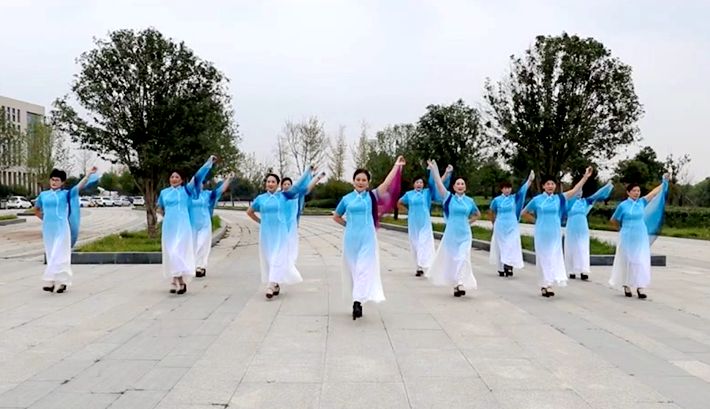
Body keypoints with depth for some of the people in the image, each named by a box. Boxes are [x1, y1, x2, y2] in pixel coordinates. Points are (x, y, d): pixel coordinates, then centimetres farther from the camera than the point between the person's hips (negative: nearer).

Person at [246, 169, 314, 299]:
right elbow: (249, 212, 20)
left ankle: (271, 286, -14)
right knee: (268, 258, 6)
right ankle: (276, 285, 18)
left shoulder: (283, 195, 1)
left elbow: (297, 186, -5)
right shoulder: (260, 198, 6)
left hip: (280, 232, -2)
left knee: (278, 258, -9)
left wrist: (309, 171, -11)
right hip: (266, 233, 3)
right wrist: (261, 221, 11)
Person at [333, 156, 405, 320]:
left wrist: (397, 165, -10)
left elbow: (386, 183, -9)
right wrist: (349, 225, 10)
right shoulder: (347, 198, 5)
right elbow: (336, 217, 19)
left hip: (367, 238, -2)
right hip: (351, 238, 2)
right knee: (353, 268, 7)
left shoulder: (372, 196, 2)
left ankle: (358, 301, -13)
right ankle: (357, 301, 17)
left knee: (364, 268, -9)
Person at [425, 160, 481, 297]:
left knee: (463, 258, -8)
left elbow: (478, 214, 19)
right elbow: (439, 184, -14)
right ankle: (456, 284, 18)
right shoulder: (449, 197, -3)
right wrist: (434, 169, -21)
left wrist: (469, 222, 6)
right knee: (451, 258, 6)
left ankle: (461, 284, -9)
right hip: (451, 233, 0)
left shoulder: (469, 201, 2)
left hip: (464, 234, 1)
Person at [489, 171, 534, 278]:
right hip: (500, 227, 0)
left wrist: (530, 180, -26)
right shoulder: (497, 200, 0)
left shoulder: (514, 198, 2)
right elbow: (491, 211, 17)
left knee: (512, 247, -8)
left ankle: (509, 267, -8)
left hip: (512, 227, 0)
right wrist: (494, 222, 23)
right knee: (501, 247, 3)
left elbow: (523, 190, -13)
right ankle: (501, 269, 10)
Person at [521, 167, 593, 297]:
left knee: (554, 257, 0)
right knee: (543, 258, 2)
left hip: (555, 233, 2)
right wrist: (537, 220, 3)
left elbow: (575, 190, -7)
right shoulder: (537, 199, 0)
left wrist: (585, 177, -14)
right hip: (541, 233, -1)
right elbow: (524, 213, 10)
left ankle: (549, 284, 5)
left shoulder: (559, 198, 3)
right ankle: (544, 285, 9)